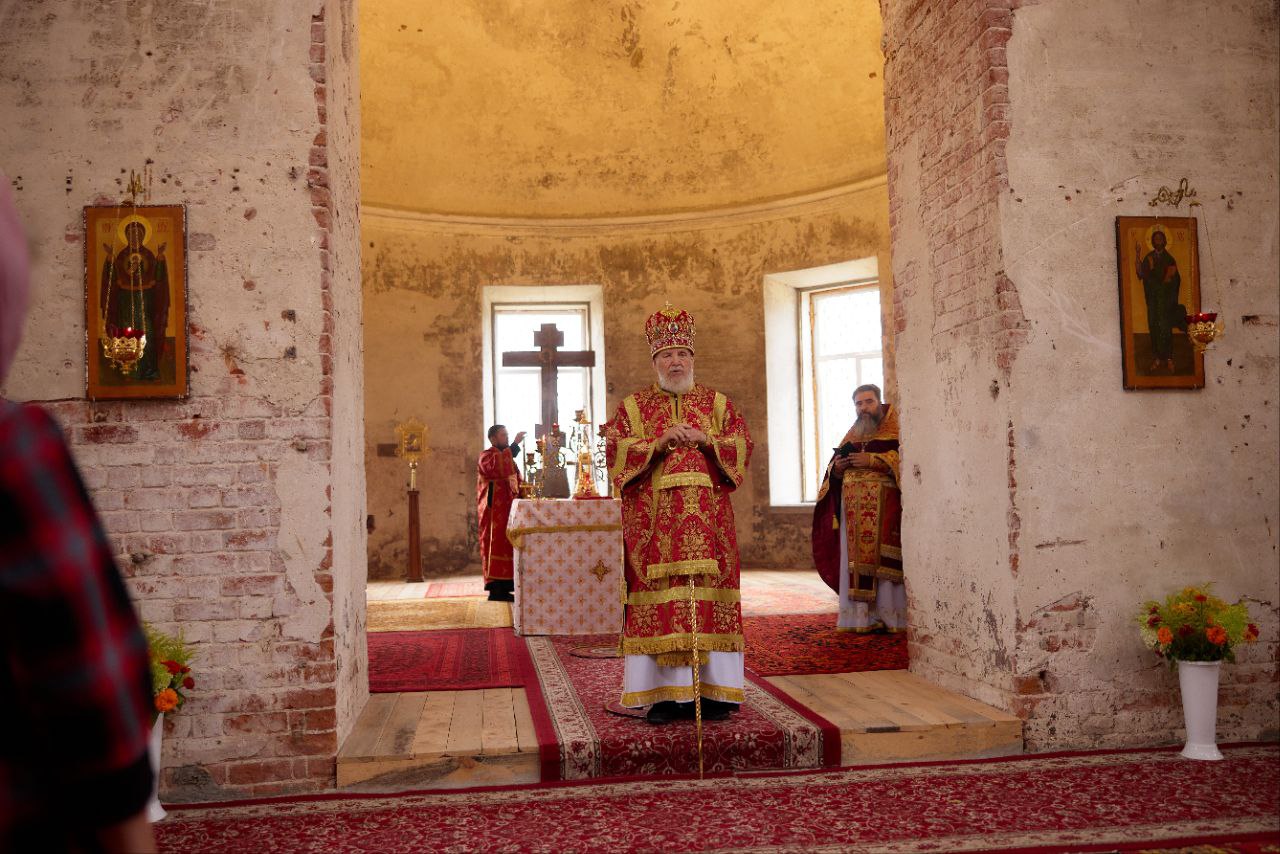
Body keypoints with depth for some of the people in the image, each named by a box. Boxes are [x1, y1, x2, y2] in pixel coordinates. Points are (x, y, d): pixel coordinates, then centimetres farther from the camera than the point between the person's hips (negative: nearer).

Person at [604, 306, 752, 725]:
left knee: (710, 600, -2)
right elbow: (616, 453, -2)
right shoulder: (632, 407, 10)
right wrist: (660, 443, -14)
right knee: (657, 602, -4)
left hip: (707, 522, 1)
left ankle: (713, 691, 3)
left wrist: (705, 440, -12)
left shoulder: (718, 403, 14)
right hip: (652, 525, -1)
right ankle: (664, 693, 0)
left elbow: (742, 447, 4)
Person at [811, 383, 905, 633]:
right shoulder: (851, 437, 20)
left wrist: (872, 460, -17)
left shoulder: (895, 430, 4)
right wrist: (837, 468, -3)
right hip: (853, 507, 5)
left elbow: (904, 458, -12)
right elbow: (834, 473, 20)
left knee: (883, 560, -9)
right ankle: (862, 617, 3)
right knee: (856, 560, 0)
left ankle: (891, 617, -5)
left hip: (885, 507, -5)